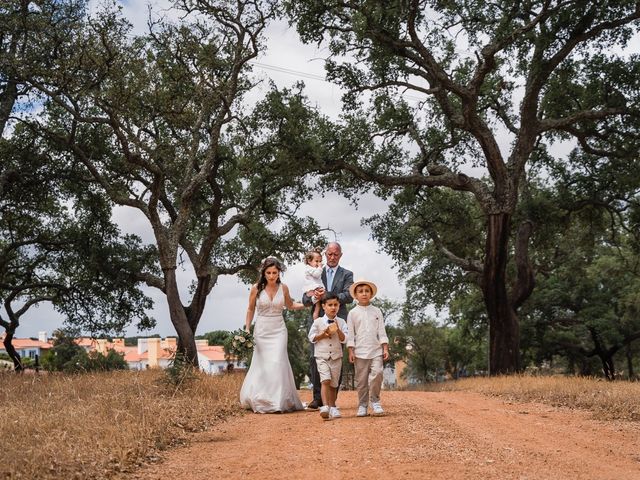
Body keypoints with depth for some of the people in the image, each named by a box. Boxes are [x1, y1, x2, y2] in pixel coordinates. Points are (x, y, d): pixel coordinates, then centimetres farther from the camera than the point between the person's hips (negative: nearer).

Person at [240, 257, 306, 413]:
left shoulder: (283, 288, 0)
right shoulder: (256, 288, -4)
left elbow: (290, 305, 18)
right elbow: (250, 310, 7)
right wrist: (247, 329, 3)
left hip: (278, 331, 0)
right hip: (261, 330, 0)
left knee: (277, 363, -9)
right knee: (261, 364, 3)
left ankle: (278, 402, -2)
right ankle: (261, 401, 18)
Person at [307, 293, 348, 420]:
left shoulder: (341, 322, 3)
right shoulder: (318, 322, 0)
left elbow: (344, 339, -3)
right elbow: (311, 337, 2)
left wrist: (338, 330, -18)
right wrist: (323, 335, -12)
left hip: (336, 357, 2)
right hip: (322, 356, -2)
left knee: (333, 384, 9)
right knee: (325, 380, -18)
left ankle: (332, 408, 22)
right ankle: (325, 407, -22)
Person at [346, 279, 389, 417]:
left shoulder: (377, 311, 9)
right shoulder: (353, 313, 5)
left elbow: (381, 331, 8)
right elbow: (350, 334, 4)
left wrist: (385, 348, 1)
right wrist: (351, 351, -2)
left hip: (376, 351, 1)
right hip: (360, 352, 0)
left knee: (377, 373, -16)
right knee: (361, 380, 3)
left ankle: (375, 402, 0)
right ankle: (362, 405, 13)